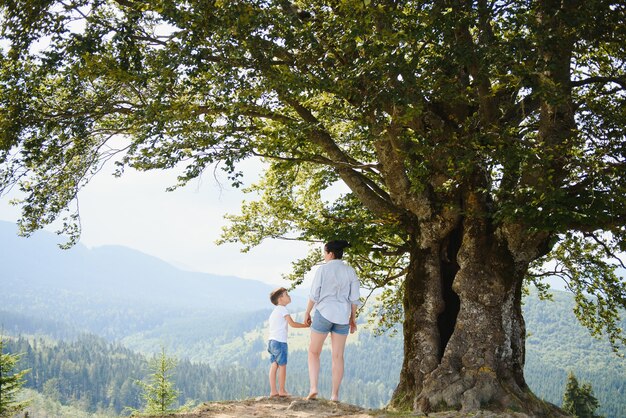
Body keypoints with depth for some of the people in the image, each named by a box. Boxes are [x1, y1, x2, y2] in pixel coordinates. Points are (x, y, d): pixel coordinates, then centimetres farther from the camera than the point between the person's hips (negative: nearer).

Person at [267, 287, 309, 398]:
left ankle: (273, 391, 7)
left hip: (271, 341, 8)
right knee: (282, 366, 0)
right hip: (280, 341, -8)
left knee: (274, 365, 8)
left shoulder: (274, 311, 20)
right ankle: (282, 391, 5)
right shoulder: (282, 309, -7)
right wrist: (306, 325, -4)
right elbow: (292, 323, -12)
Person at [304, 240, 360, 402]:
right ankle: (335, 394, 6)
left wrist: (307, 313, 3)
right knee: (338, 356, 7)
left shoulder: (323, 269, -7)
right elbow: (354, 298, 1)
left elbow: (314, 294, -8)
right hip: (342, 316, 3)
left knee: (314, 352, 10)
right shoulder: (350, 271, 2)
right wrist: (353, 318, 10)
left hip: (323, 313, -3)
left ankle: (313, 387, -5)